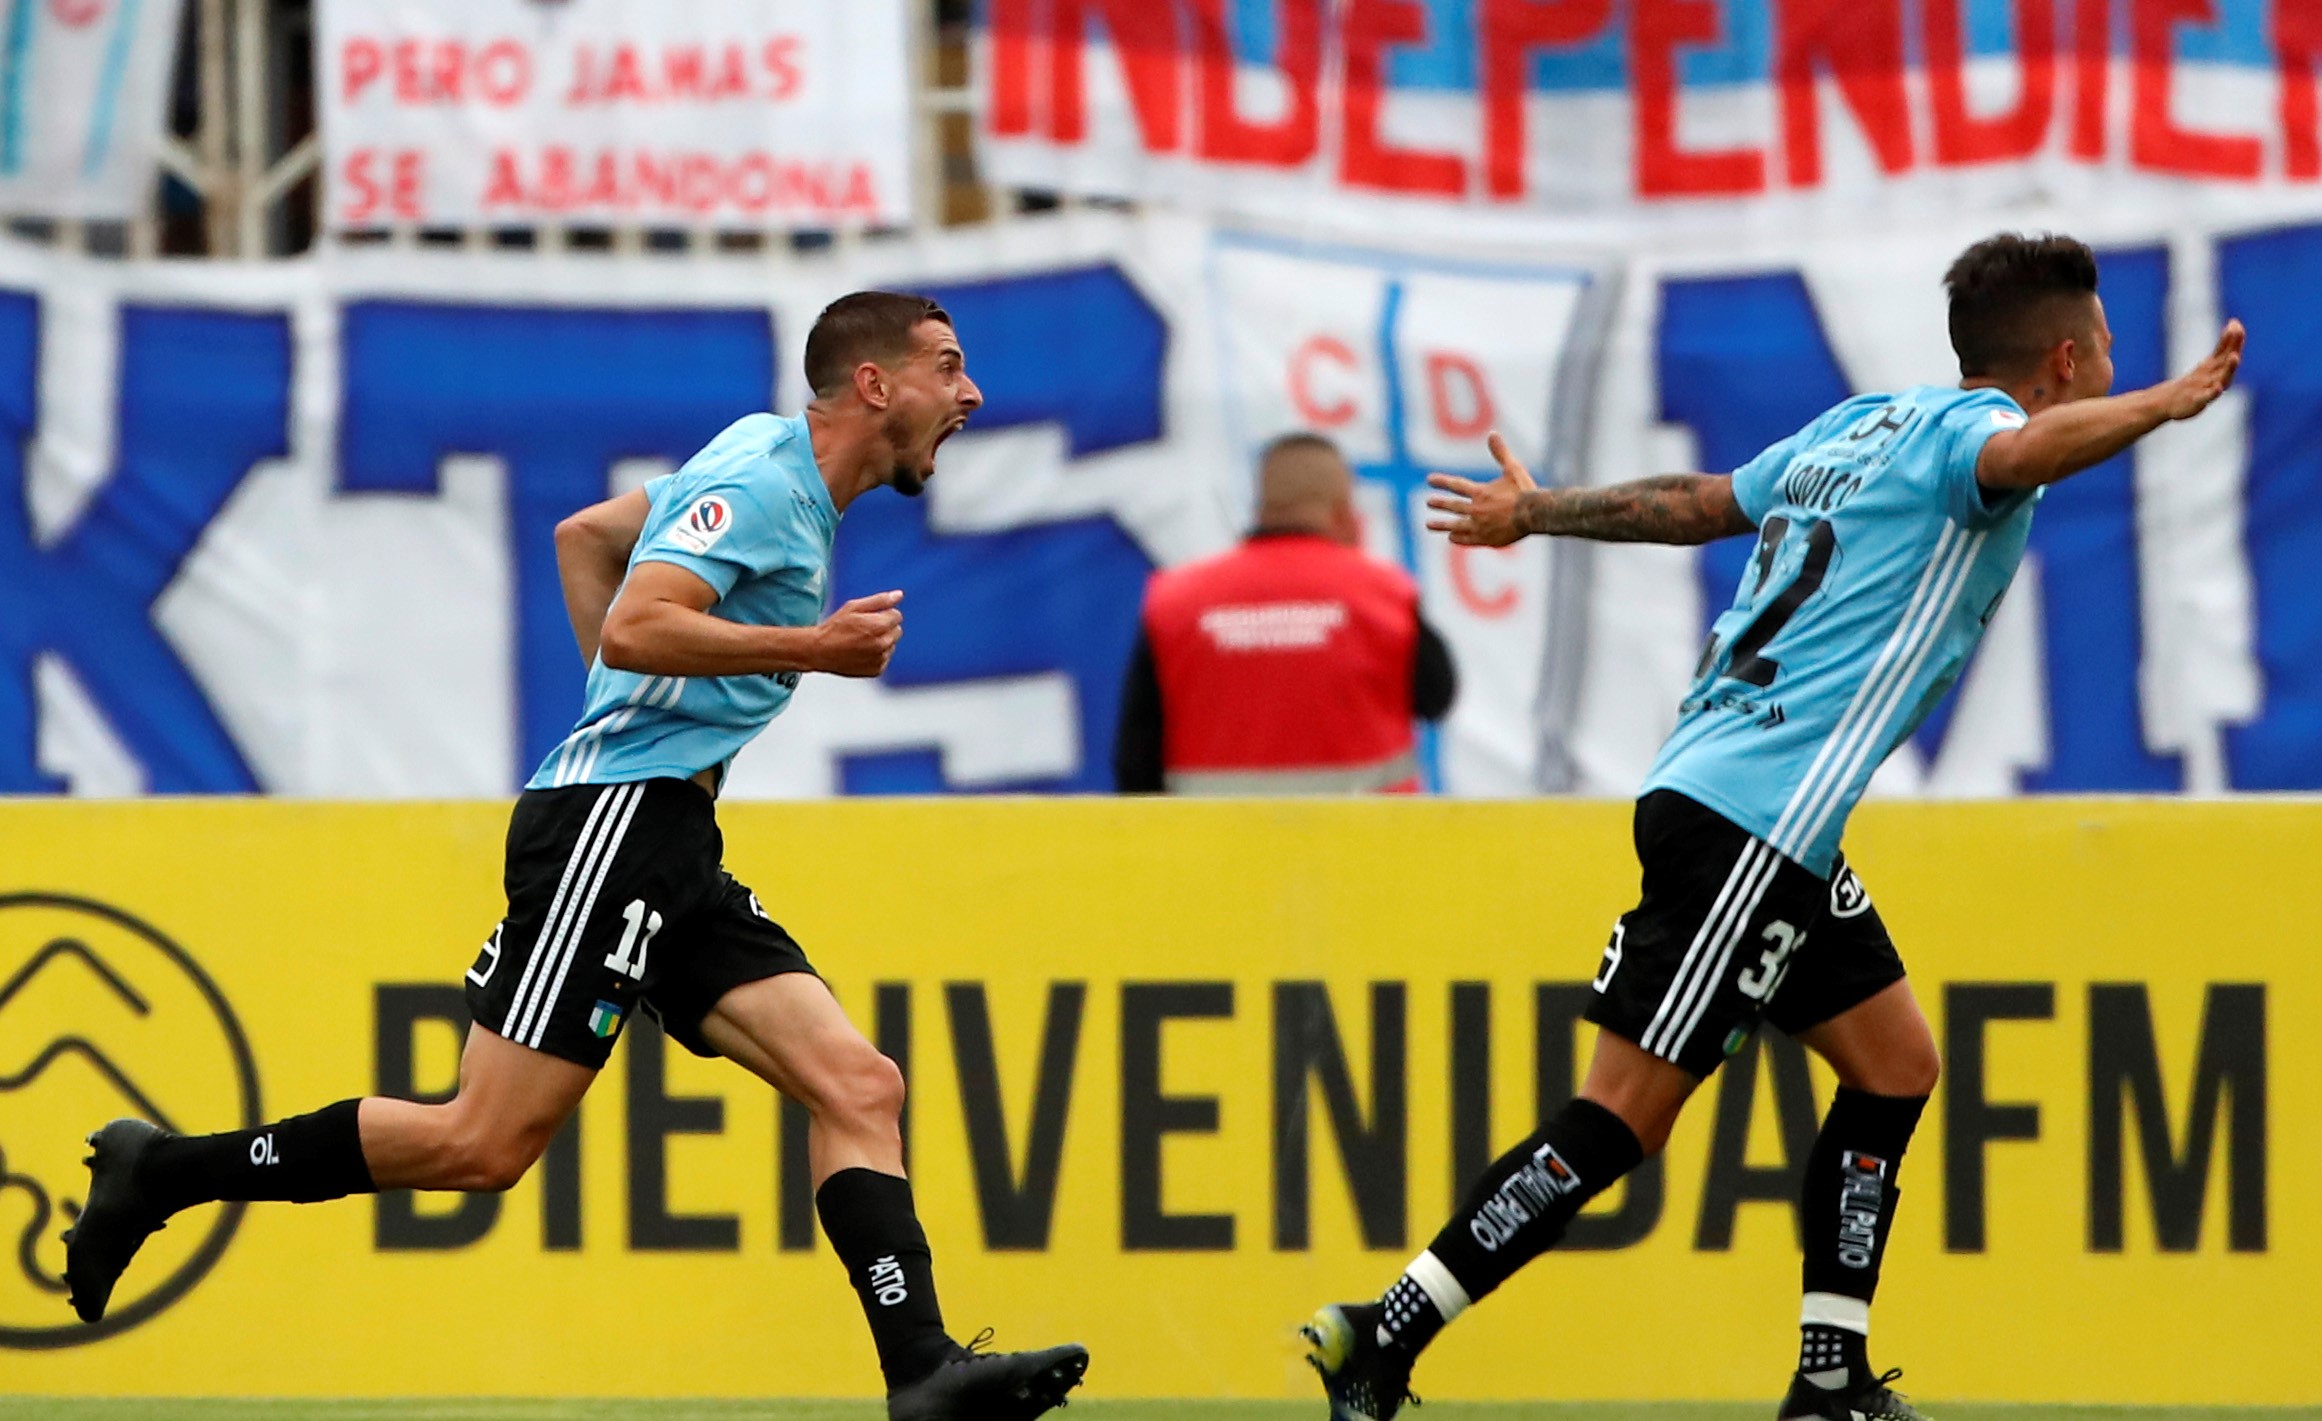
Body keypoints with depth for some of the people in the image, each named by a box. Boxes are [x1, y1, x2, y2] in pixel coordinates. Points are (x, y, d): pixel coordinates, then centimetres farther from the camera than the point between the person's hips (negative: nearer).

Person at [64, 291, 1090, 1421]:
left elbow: (584, 535, 30)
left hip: (673, 855, 10)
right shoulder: (761, 476, -10)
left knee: (858, 1085, -5)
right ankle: (162, 1173, -1)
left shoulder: (774, 467, 19)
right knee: (485, 1144, -12)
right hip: (607, 821, -10)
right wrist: (815, 646, -16)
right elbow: (635, 627, -22)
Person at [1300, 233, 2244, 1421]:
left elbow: (1698, 503, 29)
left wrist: (1536, 512, 40)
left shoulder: (1866, 426, 18)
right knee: (1625, 1116, -10)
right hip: (1747, 819, -10)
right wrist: (2167, 402, -34)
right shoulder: (1963, 426, -7)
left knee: (1895, 1066, 13)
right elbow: (2020, 454, -33)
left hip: (1774, 832, 10)